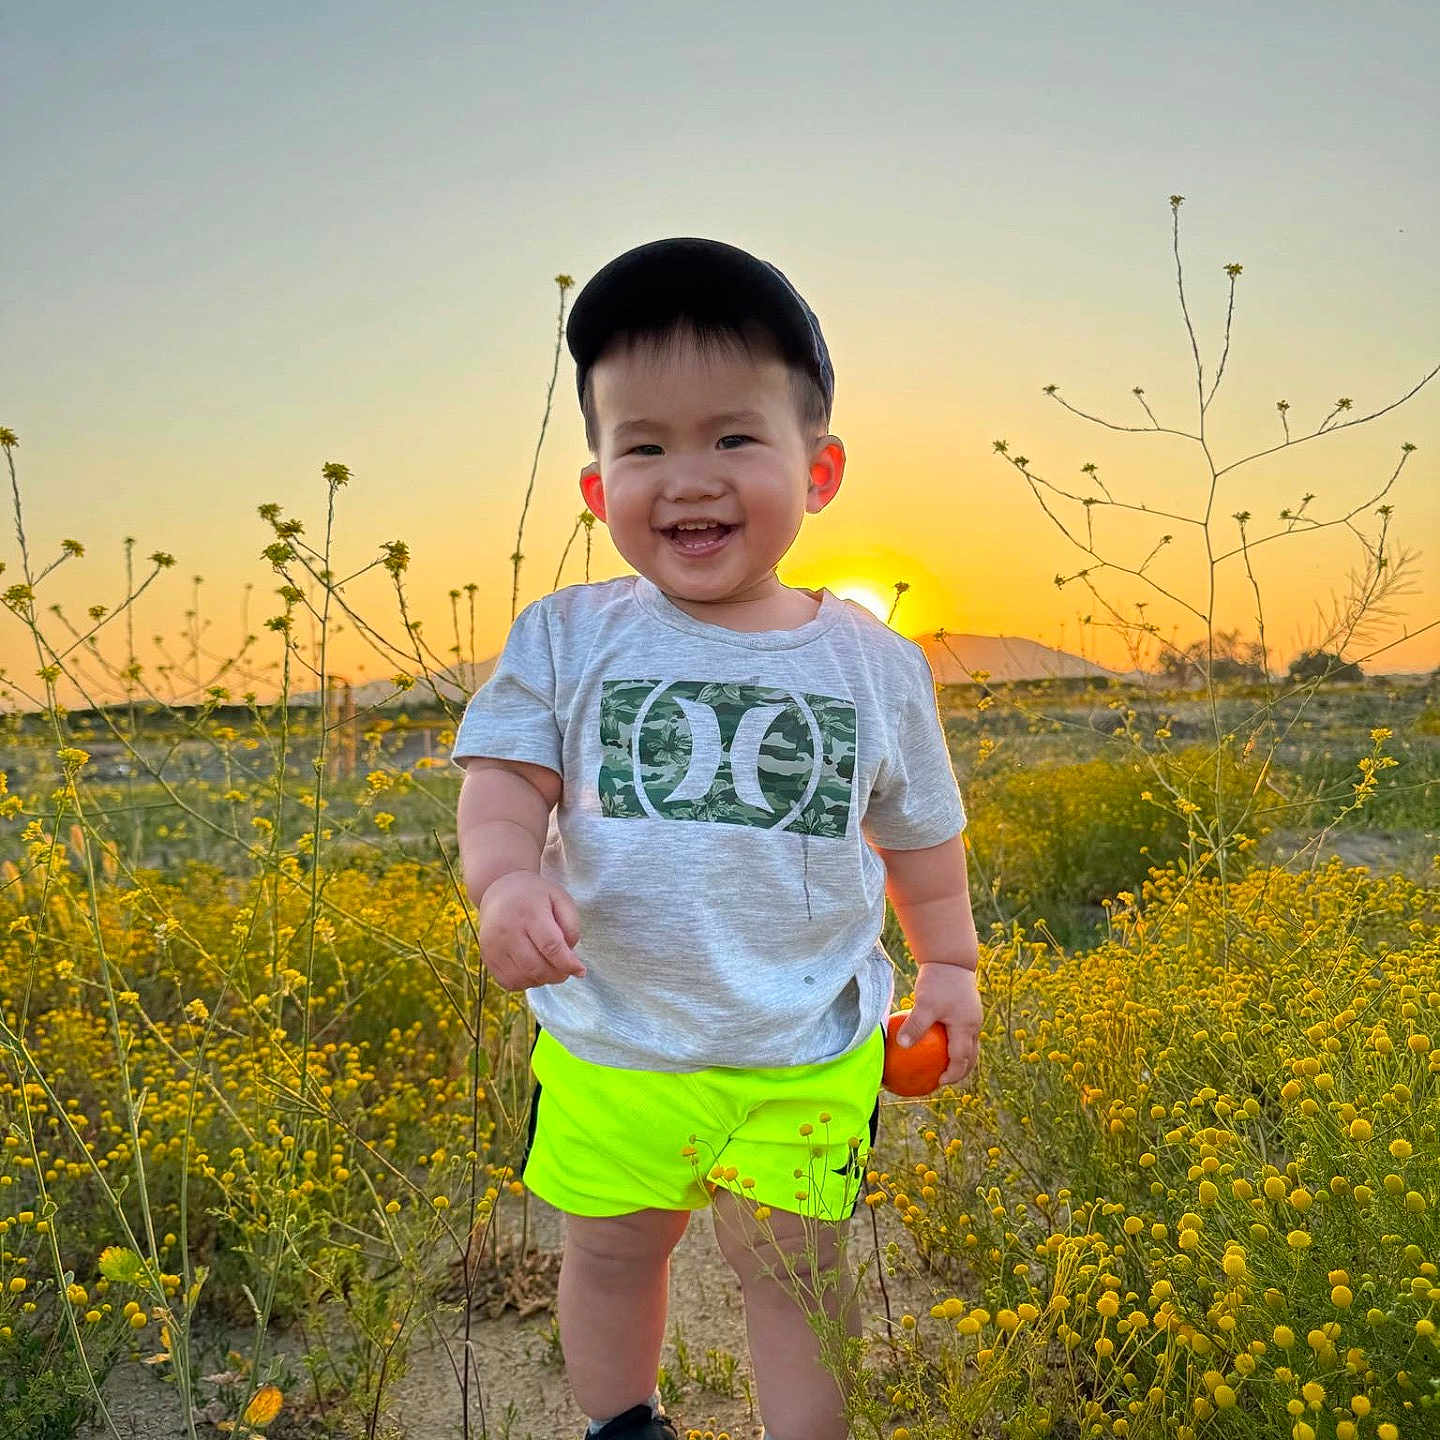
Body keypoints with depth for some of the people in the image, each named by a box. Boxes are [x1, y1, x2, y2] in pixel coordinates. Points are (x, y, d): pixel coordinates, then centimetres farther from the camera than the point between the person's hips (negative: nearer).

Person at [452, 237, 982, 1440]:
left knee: (799, 1278, 12)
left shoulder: (872, 662, -3)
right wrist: (506, 881, -28)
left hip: (807, 1059, -1)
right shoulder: (567, 638, -6)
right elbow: (504, 777, -9)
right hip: (608, 1046, 2)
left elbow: (920, 831, 8)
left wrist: (950, 965, 9)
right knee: (609, 1251, 21)